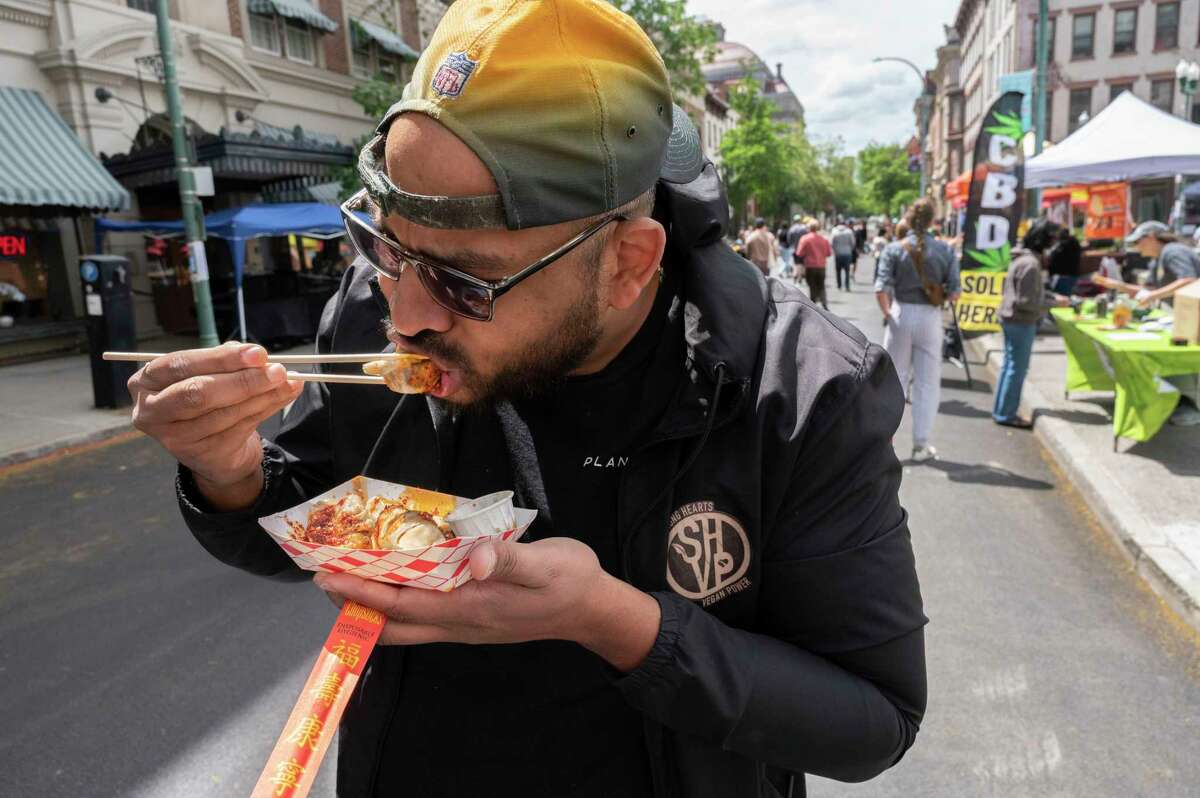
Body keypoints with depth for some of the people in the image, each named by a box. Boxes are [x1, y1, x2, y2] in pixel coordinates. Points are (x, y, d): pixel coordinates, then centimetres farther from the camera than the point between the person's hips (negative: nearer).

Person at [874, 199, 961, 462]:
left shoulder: (894, 249, -5)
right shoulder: (945, 251, -3)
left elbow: (881, 290, -12)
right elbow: (954, 293, -5)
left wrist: (887, 313, 3)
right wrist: (940, 297, 15)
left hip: (901, 315, 0)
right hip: (930, 318, 0)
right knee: (928, 384, 9)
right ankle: (921, 445, 14)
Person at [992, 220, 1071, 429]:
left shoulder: (1026, 258, 9)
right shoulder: (1030, 264, -22)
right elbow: (1026, 301, -21)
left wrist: (1053, 296, 7)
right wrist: (1054, 304, -12)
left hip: (1012, 319, 10)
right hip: (1021, 322, -10)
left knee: (1010, 365, 16)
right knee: (1017, 368, -1)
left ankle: (1001, 410, 24)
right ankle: (1006, 414, 8)